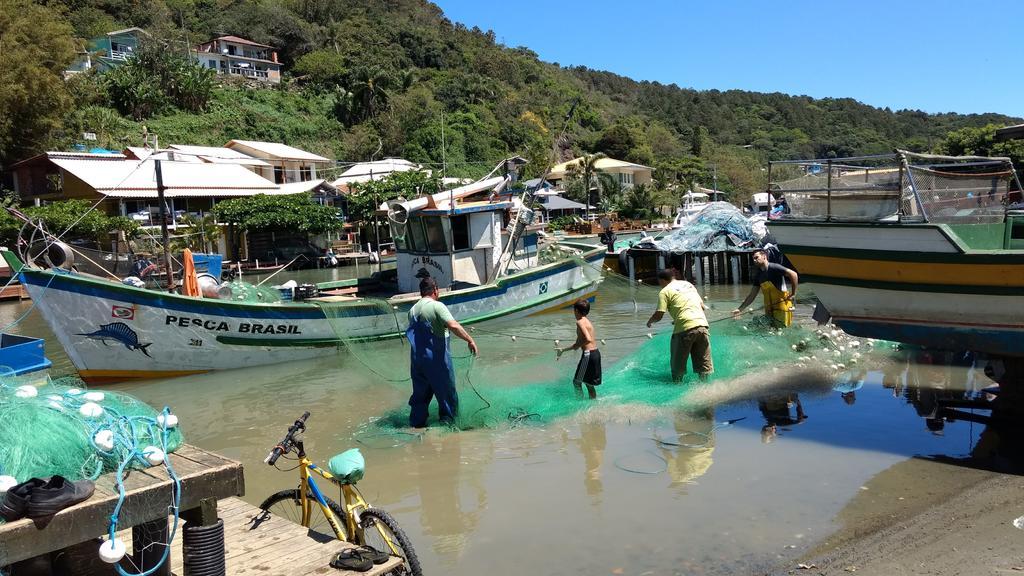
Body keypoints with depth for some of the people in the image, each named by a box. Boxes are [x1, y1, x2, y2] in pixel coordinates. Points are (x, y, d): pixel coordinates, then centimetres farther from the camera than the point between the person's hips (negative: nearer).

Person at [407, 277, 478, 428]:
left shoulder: (412, 310, 8)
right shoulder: (437, 306, -13)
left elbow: (412, 333, 14)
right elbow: (453, 325, -25)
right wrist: (470, 340, -21)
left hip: (417, 358, 6)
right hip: (437, 358, -6)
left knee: (420, 392, 15)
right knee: (446, 391, 8)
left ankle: (416, 423, 18)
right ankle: (447, 420, 14)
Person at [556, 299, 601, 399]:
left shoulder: (580, 322, -11)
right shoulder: (586, 321, 18)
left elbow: (588, 339, -28)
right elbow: (579, 342, 26)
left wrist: (576, 346, -12)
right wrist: (563, 350, 32)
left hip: (588, 354, -9)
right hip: (596, 353, 9)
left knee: (577, 381, 3)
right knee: (589, 383, 18)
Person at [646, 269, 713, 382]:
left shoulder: (665, 291, 4)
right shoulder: (688, 284, 22)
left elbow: (658, 315, -4)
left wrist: (650, 322, 18)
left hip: (684, 329, -5)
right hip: (702, 325, 6)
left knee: (678, 365, 9)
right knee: (703, 364, 11)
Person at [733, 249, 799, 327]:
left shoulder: (774, 268, -11)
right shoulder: (758, 275, 11)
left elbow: (793, 274, -19)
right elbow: (752, 295, 13)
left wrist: (793, 294, -17)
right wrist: (740, 309, 7)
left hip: (782, 306, -7)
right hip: (769, 309, 8)